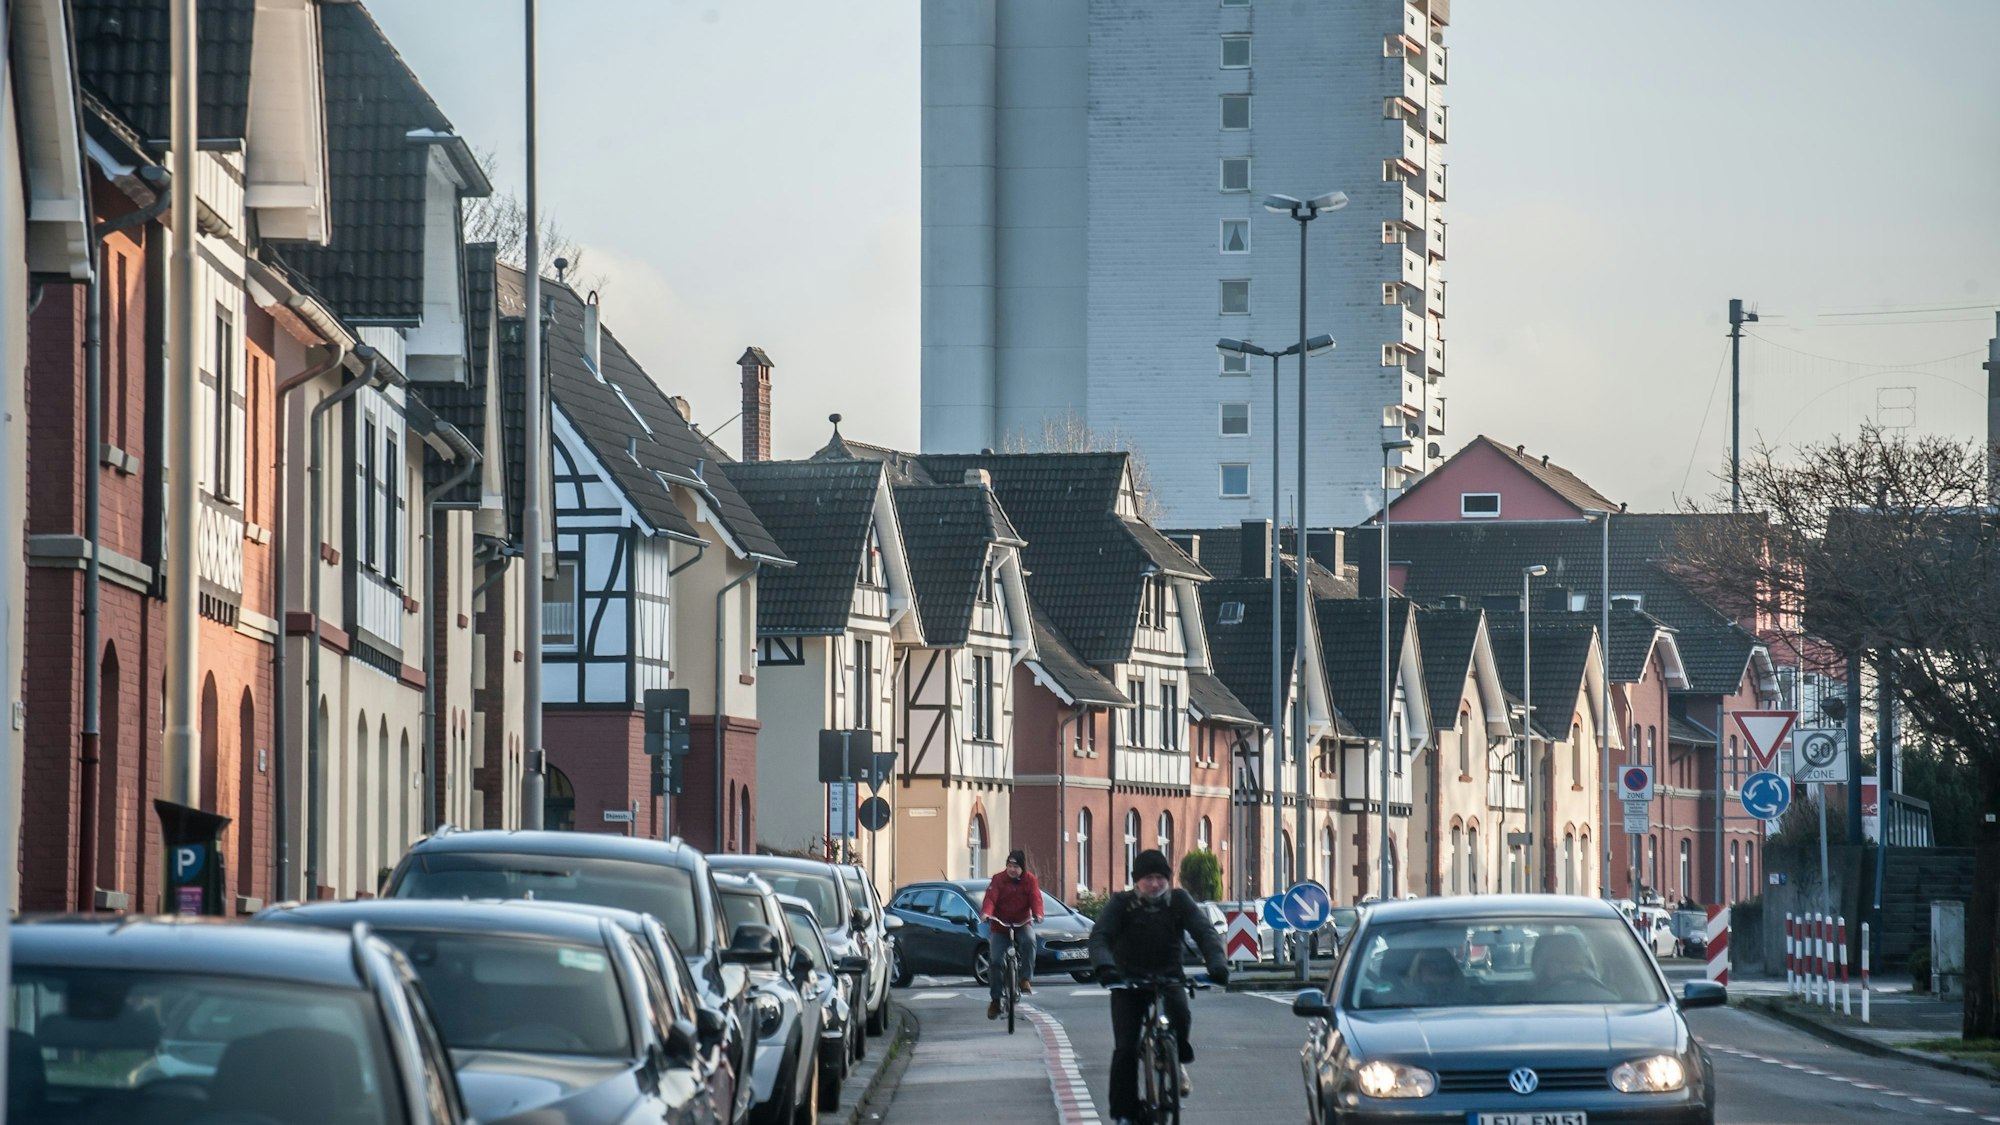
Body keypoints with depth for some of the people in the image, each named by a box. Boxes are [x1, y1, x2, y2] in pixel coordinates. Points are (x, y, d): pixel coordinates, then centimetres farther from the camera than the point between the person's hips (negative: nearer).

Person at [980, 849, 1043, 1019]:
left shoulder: (1030, 880, -2)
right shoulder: (998, 880, -5)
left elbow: (1035, 898, -14)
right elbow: (990, 898, -17)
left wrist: (1038, 914, -35)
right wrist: (986, 913, -39)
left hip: (1022, 924, 0)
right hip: (999, 926, 0)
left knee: (1029, 940, -34)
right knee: (995, 961, -11)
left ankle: (1026, 979, -23)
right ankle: (995, 1000, 1)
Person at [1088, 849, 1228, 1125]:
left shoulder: (1178, 900, -3)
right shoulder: (1122, 903, -7)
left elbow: (1204, 932, -11)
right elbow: (1100, 936, -19)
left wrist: (1217, 963, -31)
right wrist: (1104, 965, -40)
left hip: (1168, 978, 0)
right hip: (1128, 981, 0)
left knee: (1180, 1016, -31)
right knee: (1125, 1049, -11)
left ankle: (1178, 1061, -1)